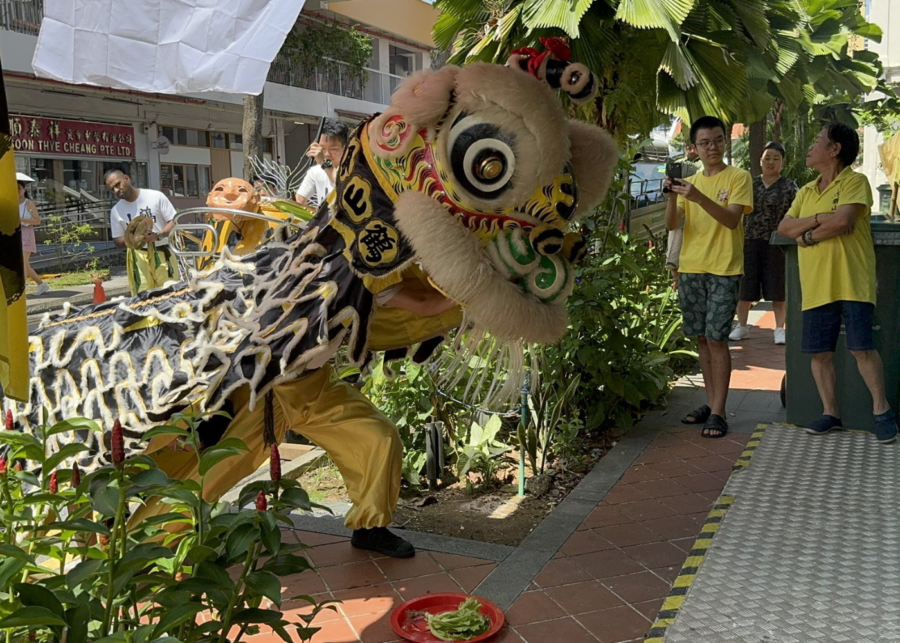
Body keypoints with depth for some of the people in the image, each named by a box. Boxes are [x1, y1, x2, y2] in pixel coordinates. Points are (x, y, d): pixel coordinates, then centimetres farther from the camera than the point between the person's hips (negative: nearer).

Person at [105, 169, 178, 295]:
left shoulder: (156, 196, -2)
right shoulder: (116, 211, 7)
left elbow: (174, 221, -2)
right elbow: (117, 241, 10)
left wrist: (158, 235, -20)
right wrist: (129, 240, -14)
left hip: (162, 254, -1)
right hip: (138, 258, 2)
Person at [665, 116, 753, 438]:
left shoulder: (738, 177, -1)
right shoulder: (689, 182, 13)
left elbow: (732, 219, -16)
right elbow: (671, 224, 2)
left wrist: (698, 197, -28)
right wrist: (672, 196, -16)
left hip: (724, 269, -5)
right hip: (690, 268, 5)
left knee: (716, 338, -8)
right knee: (701, 337, 9)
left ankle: (718, 412, -3)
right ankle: (711, 402, 19)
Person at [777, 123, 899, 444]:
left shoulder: (855, 181, -3)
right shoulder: (806, 191, 17)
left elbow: (844, 219, -19)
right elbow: (784, 227, 6)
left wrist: (807, 235, -6)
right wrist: (820, 219, -10)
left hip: (851, 282, -6)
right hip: (815, 286, 6)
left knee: (862, 348, -6)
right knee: (820, 353, 6)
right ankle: (830, 412, 17)